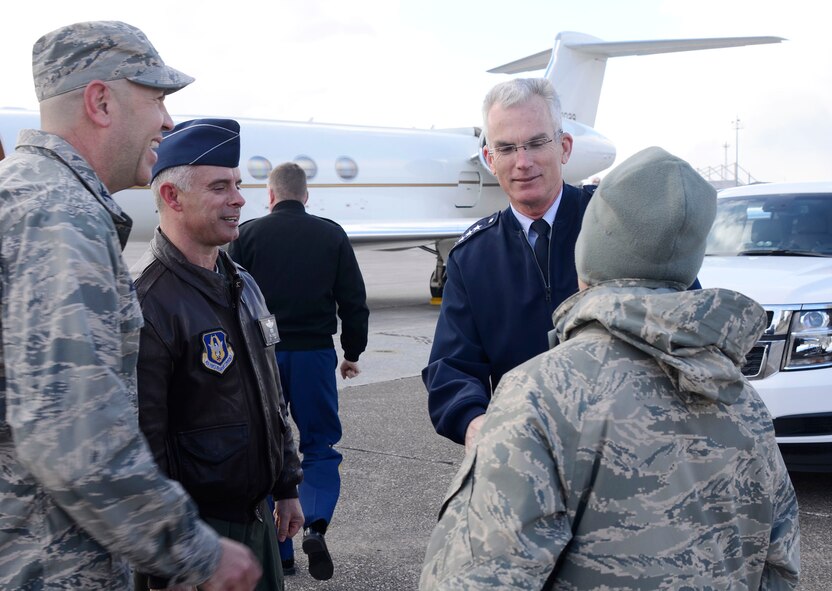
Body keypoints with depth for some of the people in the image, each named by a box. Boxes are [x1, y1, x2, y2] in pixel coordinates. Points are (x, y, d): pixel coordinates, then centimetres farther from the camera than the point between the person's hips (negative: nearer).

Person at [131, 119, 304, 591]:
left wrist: (287, 487, 18)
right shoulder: (147, 302, -20)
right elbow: (143, 442, -22)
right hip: (195, 533, -8)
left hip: (257, 515, 8)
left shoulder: (243, 284, 9)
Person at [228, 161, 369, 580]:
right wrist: (353, 352, 16)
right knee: (320, 446, 11)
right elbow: (354, 301, 5)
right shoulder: (332, 235, 3)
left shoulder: (248, 235, 0)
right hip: (315, 353, 0)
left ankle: (276, 550, 14)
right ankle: (315, 526, -11)